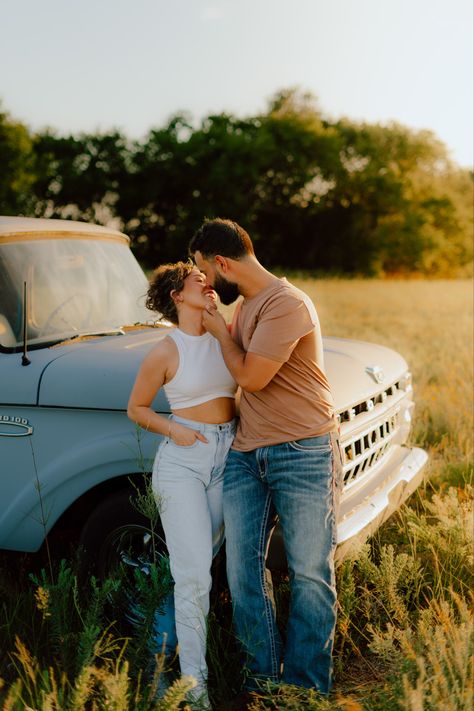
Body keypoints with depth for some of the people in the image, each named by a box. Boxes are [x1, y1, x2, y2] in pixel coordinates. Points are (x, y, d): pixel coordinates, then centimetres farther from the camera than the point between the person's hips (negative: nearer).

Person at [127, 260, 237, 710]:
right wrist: (172, 428, -12)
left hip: (227, 457, 5)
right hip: (182, 460, -4)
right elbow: (136, 409, 3)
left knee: (199, 564, 11)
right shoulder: (164, 353, -6)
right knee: (194, 575, -7)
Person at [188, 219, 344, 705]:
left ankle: (305, 686, 17)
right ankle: (264, 674, 22)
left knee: (309, 572, 3)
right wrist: (197, 316, 13)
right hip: (246, 455, 8)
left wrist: (221, 332, -2)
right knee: (242, 568, 7)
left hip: (304, 454, -8)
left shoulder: (286, 305, -17)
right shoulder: (243, 305, 12)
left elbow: (250, 376, -18)